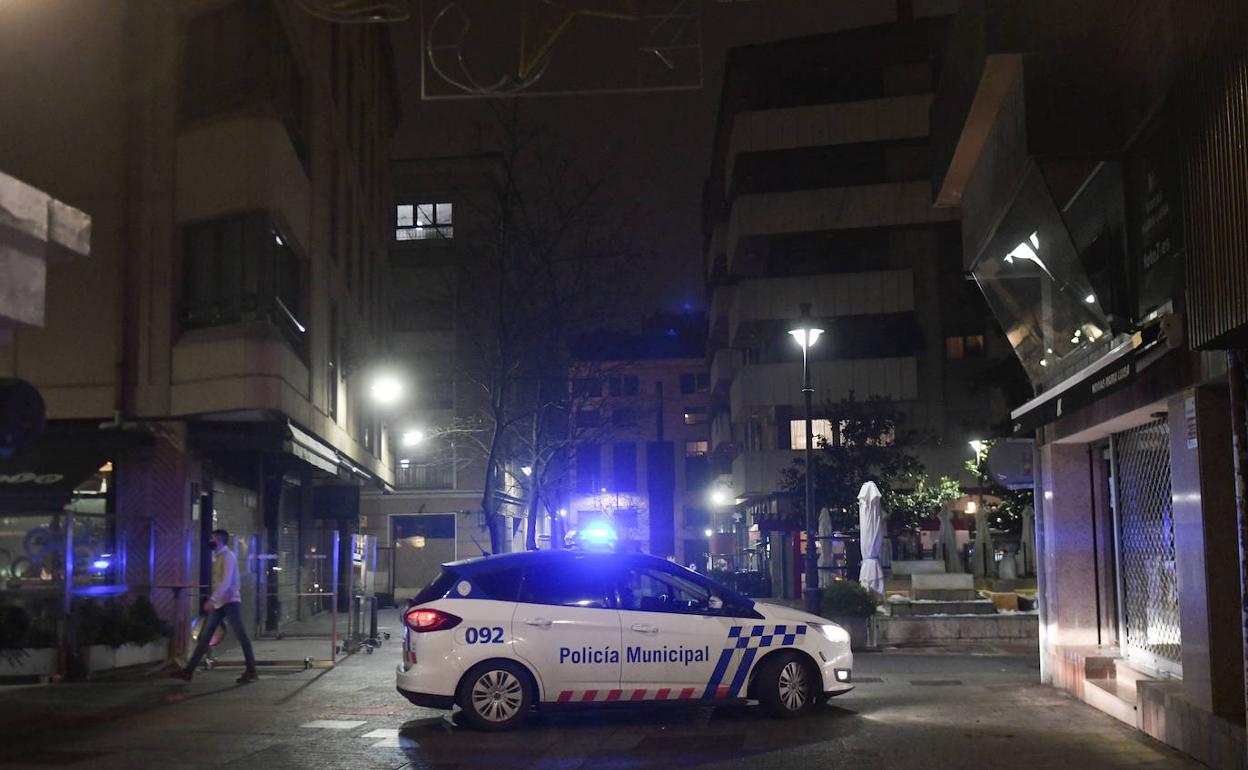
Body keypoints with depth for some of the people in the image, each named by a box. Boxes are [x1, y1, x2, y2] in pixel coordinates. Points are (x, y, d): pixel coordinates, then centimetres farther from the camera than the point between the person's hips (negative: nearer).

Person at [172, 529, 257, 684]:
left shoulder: (228, 556, -11)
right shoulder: (218, 557, 17)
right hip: (219, 604, 9)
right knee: (204, 636, 6)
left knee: (241, 636, -4)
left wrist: (212, 599, -28)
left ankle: (251, 671, 1)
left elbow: (226, 582, -22)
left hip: (230, 602, -9)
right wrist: (214, 600, 15)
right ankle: (189, 671, 6)